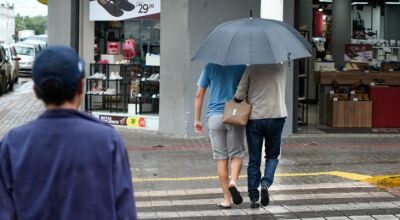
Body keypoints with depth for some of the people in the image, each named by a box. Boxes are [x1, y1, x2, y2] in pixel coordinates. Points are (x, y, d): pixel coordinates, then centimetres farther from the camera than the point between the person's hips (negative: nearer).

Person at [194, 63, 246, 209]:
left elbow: (199, 95, 3)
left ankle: (226, 199, 4)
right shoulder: (241, 66, 1)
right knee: (236, 154, 11)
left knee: (221, 158, 5)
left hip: (215, 116, 1)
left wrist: (197, 119, 9)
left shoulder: (210, 66, 4)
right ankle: (233, 182, -17)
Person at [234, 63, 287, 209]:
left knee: (254, 160, 7)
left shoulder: (252, 68, -5)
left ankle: (254, 198, 7)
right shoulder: (282, 67, 0)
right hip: (276, 116, 0)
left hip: (254, 118, 0)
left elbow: (239, 95, -6)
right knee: (272, 156, 16)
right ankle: (266, 183, -9)